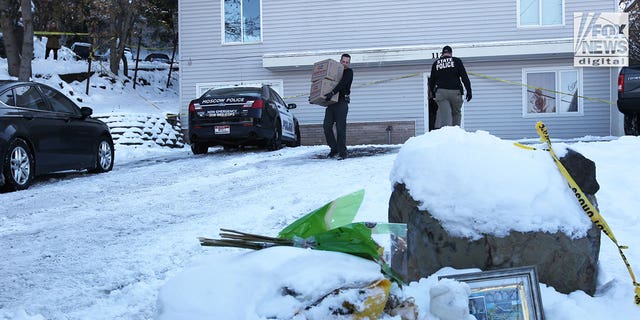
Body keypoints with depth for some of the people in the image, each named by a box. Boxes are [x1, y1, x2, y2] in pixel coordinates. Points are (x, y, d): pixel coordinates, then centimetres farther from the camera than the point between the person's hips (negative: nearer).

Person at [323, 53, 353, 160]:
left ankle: (342, 152, -5)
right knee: (327, 126, -2)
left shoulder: (349, 72, 1)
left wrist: (332, 93, -29)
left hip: (342, 102, -6)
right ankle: (334, 149, 9)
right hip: (331, 102, 6)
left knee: (340, 128, -9)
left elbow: (342, 84, -16)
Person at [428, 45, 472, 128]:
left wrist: (432, 91, 29)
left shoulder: (436, 63, 12)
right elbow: (464, 77, -1)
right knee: (456, 114, 11)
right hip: (455, 91, -1)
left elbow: (432, 80, 18)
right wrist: (469, 91, 1)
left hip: (441, 92, 1)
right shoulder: (457, 61, 5)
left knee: (444, 116, -5)